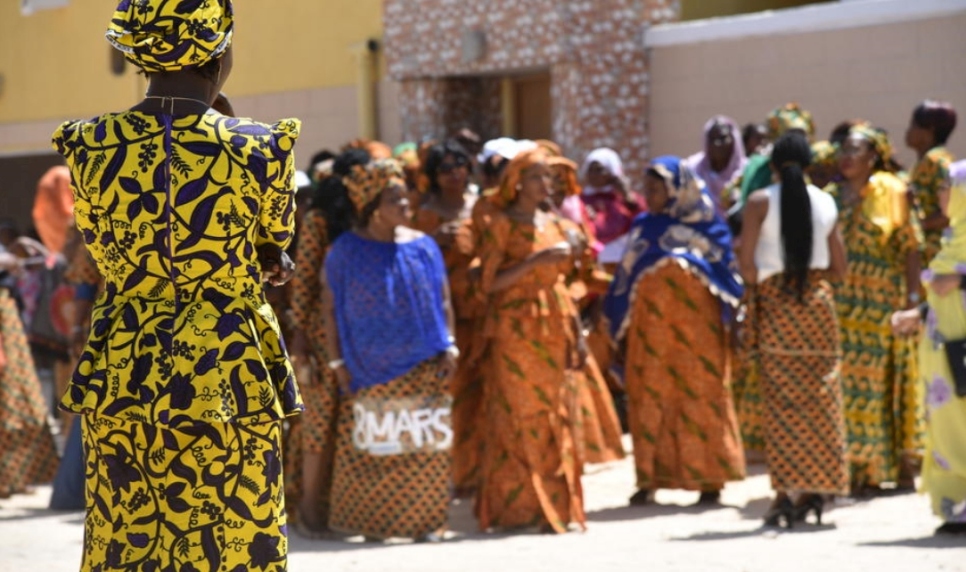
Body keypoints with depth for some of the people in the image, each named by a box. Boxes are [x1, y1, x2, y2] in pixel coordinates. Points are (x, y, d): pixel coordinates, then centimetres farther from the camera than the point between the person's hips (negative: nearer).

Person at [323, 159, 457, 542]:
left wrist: (449, 346, -1)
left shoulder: (422, 246, 4)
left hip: (422, 366, 2)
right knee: (371, 446, 2)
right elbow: (331, 308, -1)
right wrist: (337, 360, -4)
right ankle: (370, 521, 11)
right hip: (370, 365, -2)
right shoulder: (347, 250, -3)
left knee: (424, 445, 2)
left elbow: (443, 300, 9)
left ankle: (424, 520, 8)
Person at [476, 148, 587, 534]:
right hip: (515, 332, -6)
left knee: (555, 420, 3)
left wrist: (578, 333, 12)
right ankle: (515, 509, -3)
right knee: (519, 418, -6)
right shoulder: (502, 223, -4)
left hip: (553, 333, 6)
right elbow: (488, 282, -12)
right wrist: (536, 261, -19)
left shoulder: (552, 224, 15)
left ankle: (553, 507, 7)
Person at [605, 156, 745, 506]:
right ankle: (649, 479, 4)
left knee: (700, 395, -2)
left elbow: (726, 271, 3)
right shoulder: (643, 227, 12)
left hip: (695, 319, -3)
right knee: (649, 397, 0)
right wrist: (622, 326, 9)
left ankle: (709, 479, 3)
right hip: (651, 324, 3)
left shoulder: (704, 226, 2)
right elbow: (626, 280, 15)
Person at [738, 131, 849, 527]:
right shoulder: (825, 203, 6)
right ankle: (817, 488, 8)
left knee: (781, 398, 0)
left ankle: (786, 490, -5)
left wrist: (758, 286, 7)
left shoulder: (761, 201, -3)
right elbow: (839, 268, 8)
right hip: (818, 301, 2)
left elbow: (746, 262, -11)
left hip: (776, 302, -2)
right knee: (820, 396, 8)